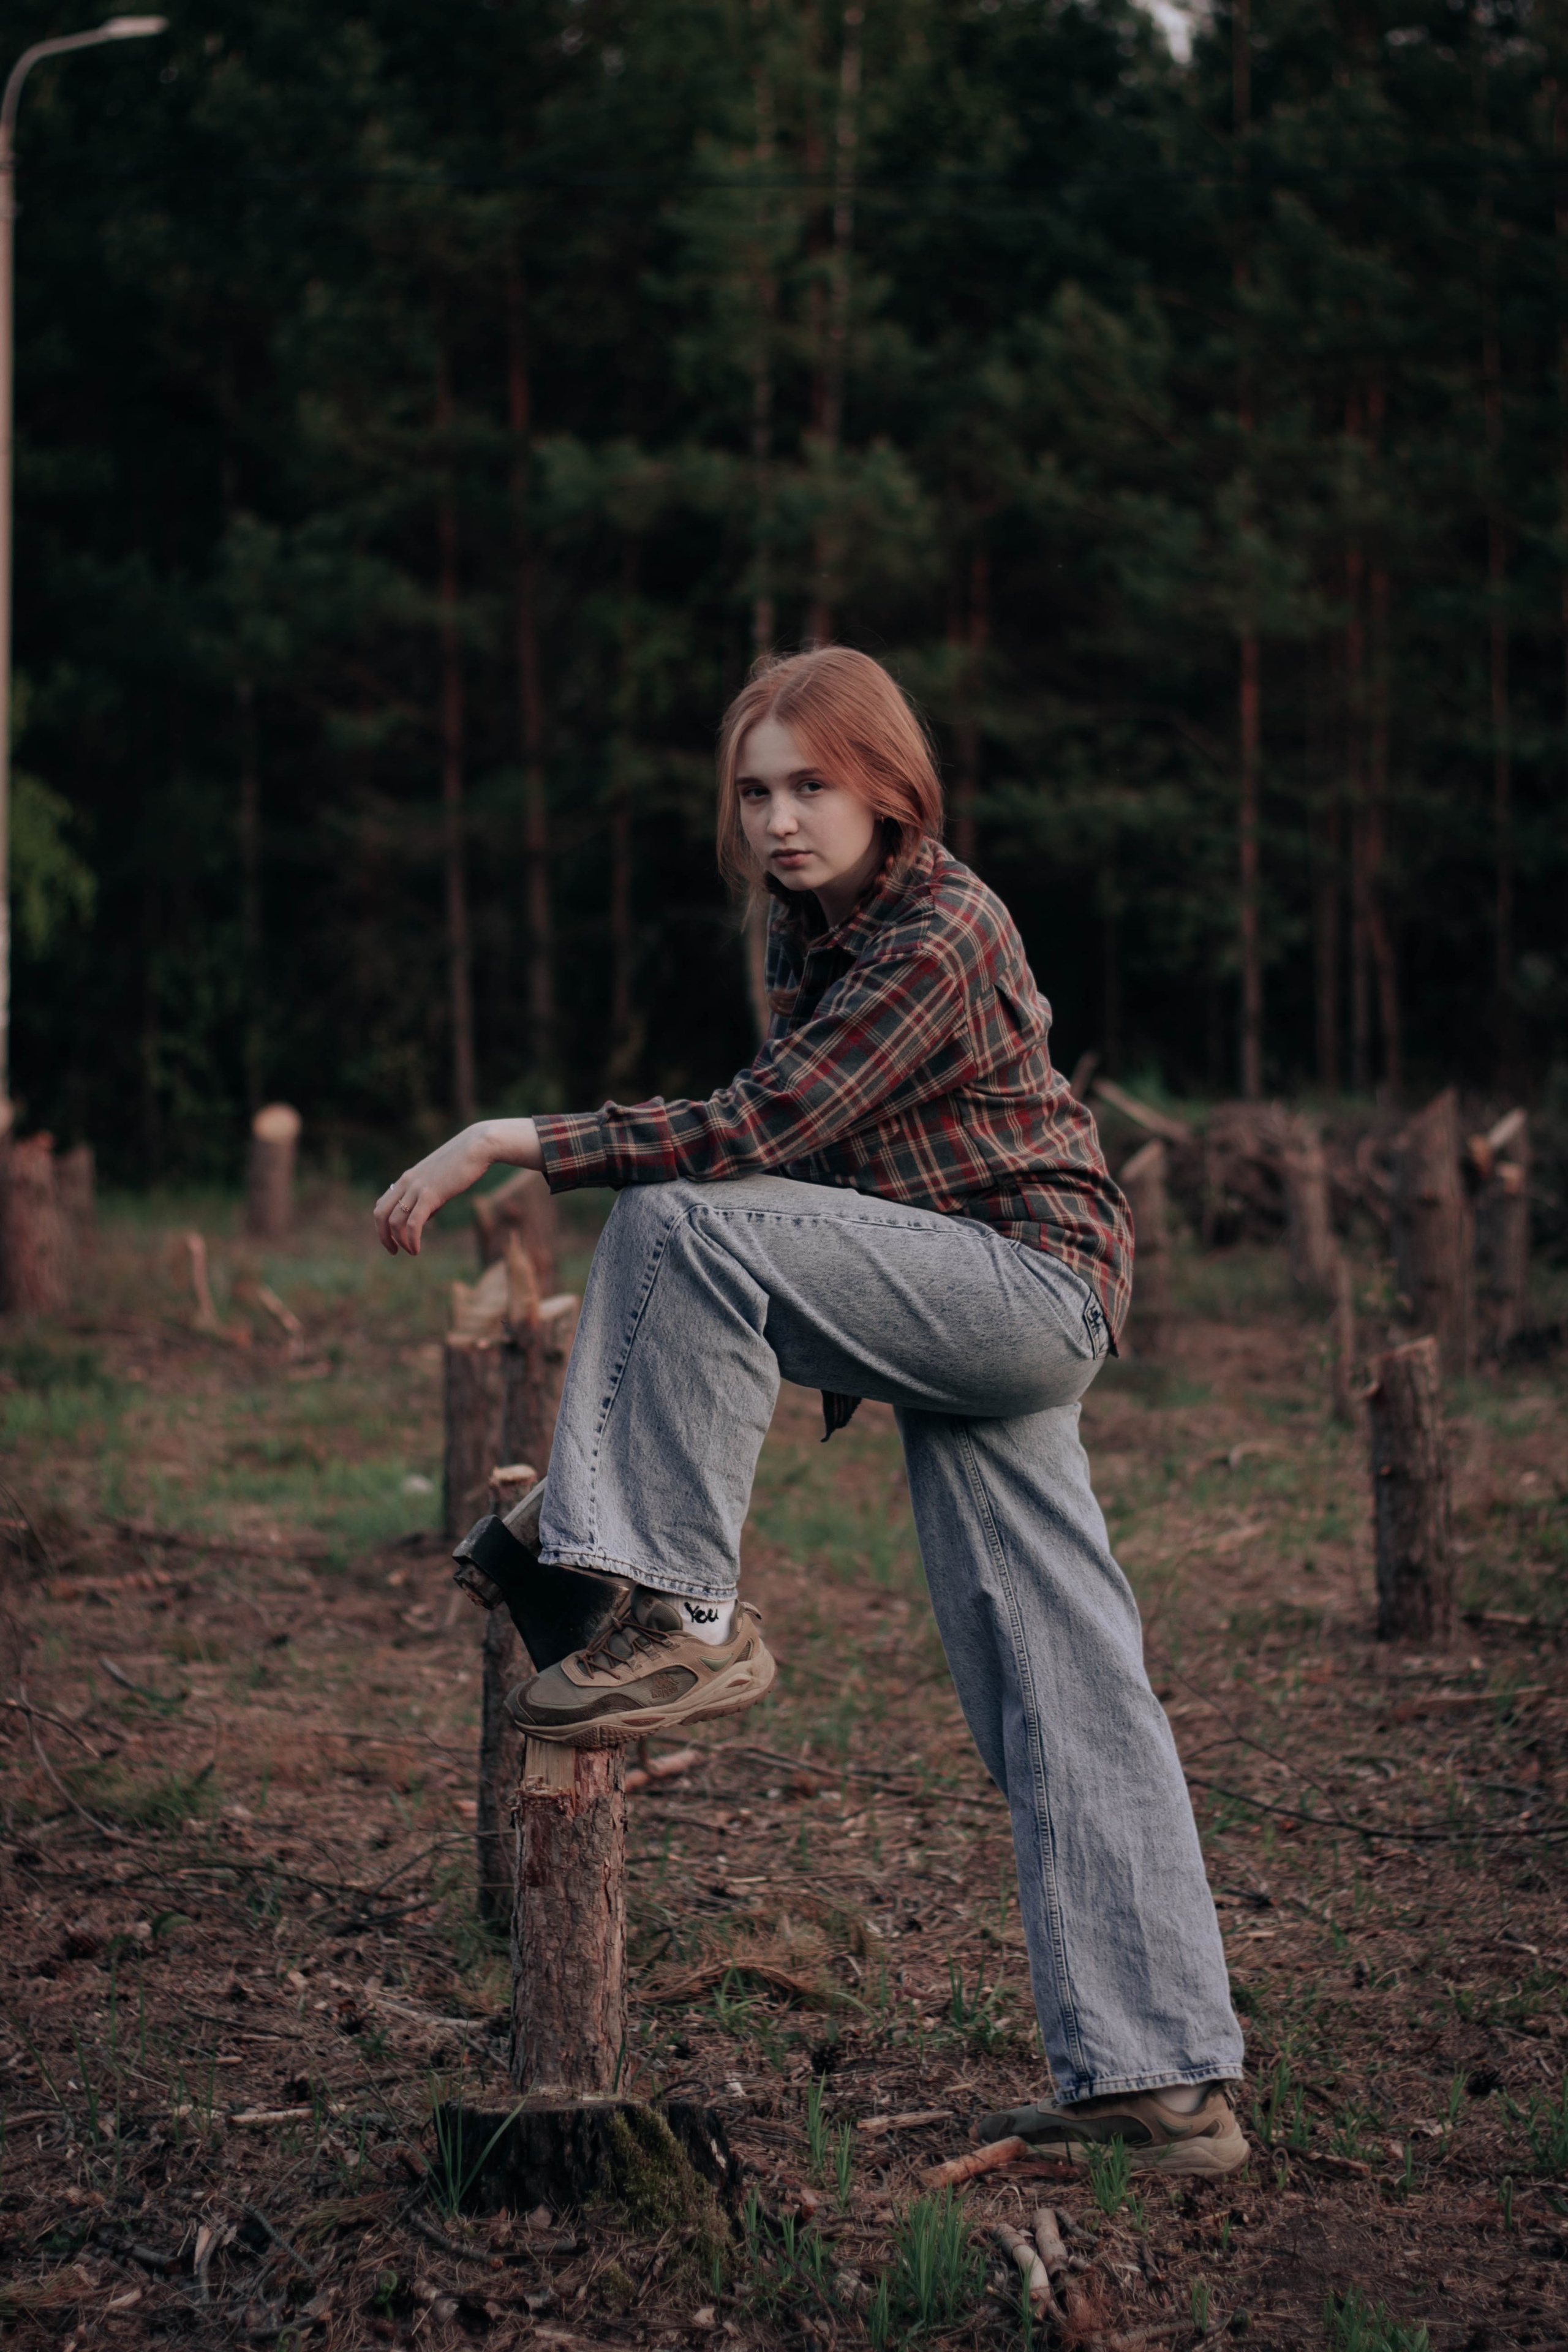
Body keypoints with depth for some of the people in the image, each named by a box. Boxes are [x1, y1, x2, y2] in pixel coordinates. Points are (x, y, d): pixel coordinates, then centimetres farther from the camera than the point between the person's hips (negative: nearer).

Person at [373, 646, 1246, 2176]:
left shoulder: (942, 933, -17)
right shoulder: (807, 923, 11)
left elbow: (757, 1130, -25)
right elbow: (799, 1151, 23)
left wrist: (508, 1142, -23)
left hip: (1030, 1286, -9)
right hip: (950, 1329, 9)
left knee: (679, 1228, -21)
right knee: (1059, 1703, 5)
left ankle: (686, 1619, -14)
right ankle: (1160, 2083, 6)